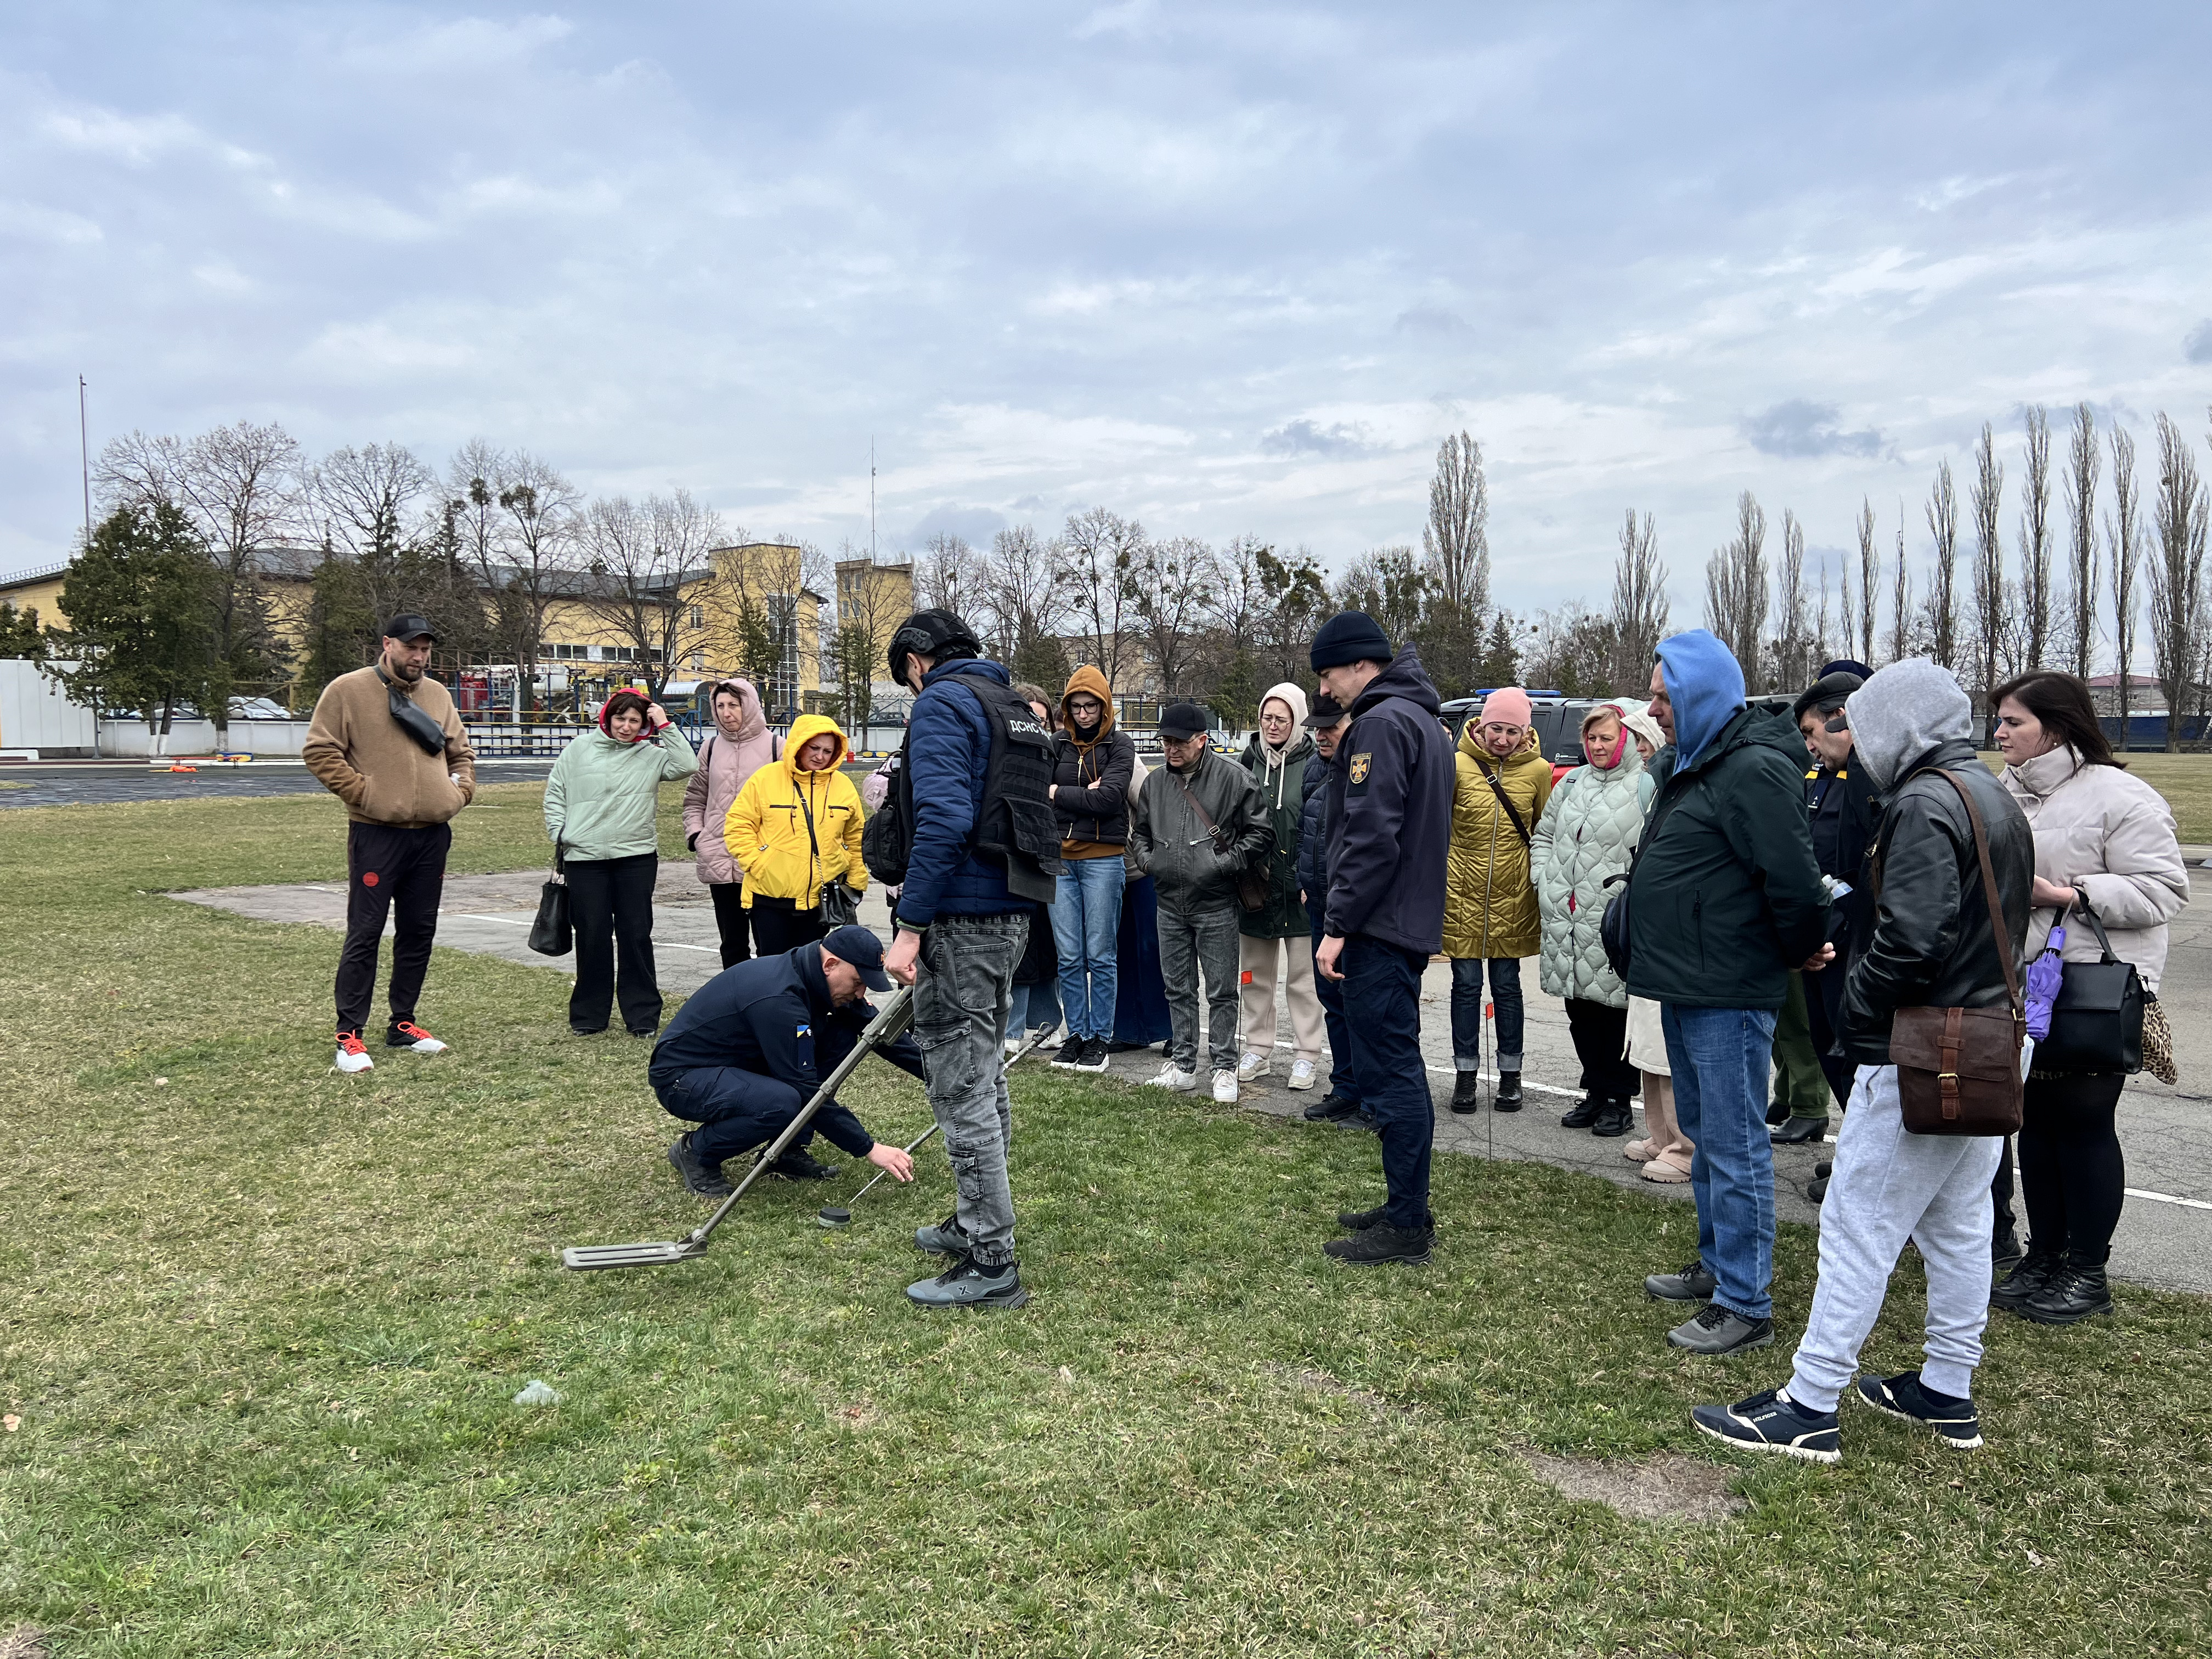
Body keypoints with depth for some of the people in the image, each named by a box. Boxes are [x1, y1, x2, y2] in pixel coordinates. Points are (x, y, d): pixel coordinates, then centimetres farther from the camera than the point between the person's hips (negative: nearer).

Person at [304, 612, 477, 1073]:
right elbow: (319, 750, -6)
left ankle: (403, 1024, 23)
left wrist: (462, 789, 7)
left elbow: (461, 751, 23)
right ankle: (349, 1035, 3)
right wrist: (361, 792, -12)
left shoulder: (437, 695, 14)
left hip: (432, 835, 6)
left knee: (419, 932, 11)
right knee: (365, 934, -4)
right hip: (376, 833, -6)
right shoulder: (348, 690, -3)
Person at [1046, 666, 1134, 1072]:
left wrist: (1058, 794, -6)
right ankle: (1076, 1034, 15)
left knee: (1100, 955, 1)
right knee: (1068, 956, 5)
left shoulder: (1119, 745, 1)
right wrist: (1083, 797, -13)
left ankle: (1099, 1037, 10)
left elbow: (1109, 798, -13)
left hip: (1103, 859, -3)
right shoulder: (1058, 745, 11)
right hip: (1060, 858, 3)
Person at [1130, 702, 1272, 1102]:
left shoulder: (1234, 778, -7)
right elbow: (1140, 832, 22)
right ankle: (1183, 1065, 23)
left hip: (1216, 905, -5)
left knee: (1221, 991, 2)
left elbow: (1260, 833, -5)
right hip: (1170, 904, 5)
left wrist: (1226, 863, -14)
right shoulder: (1154, 783, 8)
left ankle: (1224, 1068, 12)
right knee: (1178, 989, 13)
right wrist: (1148, 859, 3)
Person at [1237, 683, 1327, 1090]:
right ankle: (1258, 1051, 24)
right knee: (1255, 973, 12)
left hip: (1299, 887, -4)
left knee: (1303, 976, 4)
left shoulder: (1313, 763, -5)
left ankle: (1306, 1056, 14)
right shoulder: (1250, 759, 6)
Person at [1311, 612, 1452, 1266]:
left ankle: (1406, 1227, 1)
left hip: (1381, 927, -11)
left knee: (1389, 1072, -5)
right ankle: (1408, 1207, 26)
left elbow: (1371, 837, -22)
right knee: (1400, 1067, 16)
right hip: (1411, 921, 11)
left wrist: (1338, 926, -18)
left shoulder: (1382, 723, -14)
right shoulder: (1424, 719, 18)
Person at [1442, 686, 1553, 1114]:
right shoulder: (1458, 765, -5)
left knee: (1507, 986, 10)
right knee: (1466, 985, 6)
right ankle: (1466, 1075, 17)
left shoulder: (1538, 771, -1)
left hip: (1512, 897, 1)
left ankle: (1510, 1075, 21)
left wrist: (1544, 888, 9)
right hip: (1463, 894, 0)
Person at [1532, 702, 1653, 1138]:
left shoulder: (1645, 787, -6)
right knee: (1579, 1011, 14)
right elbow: (1543, 835, 22)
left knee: (1614, 1010, 0)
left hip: (1612, 924, -6)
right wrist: (1543, 881, 11)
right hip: (1565, 921, 6)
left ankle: (1618, 1101, 11)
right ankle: (1596, 1091, 27)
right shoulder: (1571, 783, 14)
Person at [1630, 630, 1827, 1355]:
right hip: (1687, 988, 11)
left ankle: (1745, 1305, 6)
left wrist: (1800, 952, -7)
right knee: (1705, 1135, 20)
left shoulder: (1755, 770, -19)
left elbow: (1794, 880, -23)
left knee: (1734, 1145, -3)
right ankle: (1718, 1267, 35)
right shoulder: (1697, 764, 14)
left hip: (1729, 995, -10)